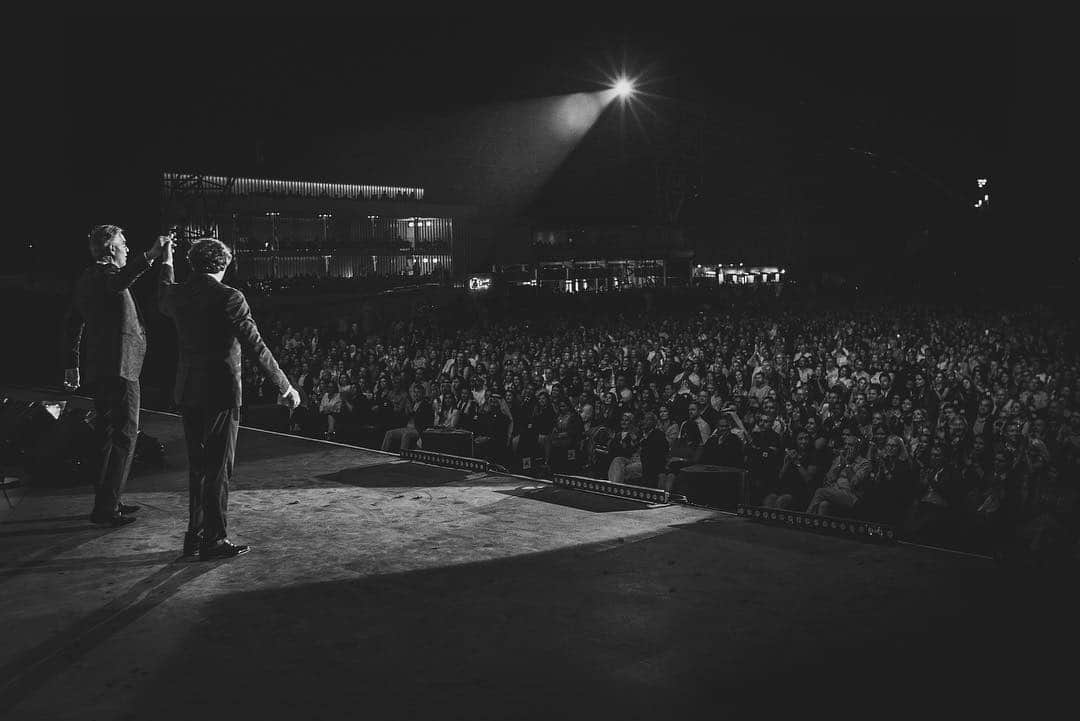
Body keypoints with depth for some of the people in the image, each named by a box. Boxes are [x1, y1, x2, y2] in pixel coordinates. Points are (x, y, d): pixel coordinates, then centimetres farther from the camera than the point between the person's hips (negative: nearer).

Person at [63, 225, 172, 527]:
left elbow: (72, 325, 23)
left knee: (108, 434, 18)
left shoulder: (88, 278, 17)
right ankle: (106, 508, -6)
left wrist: (73, 364, 28)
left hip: (98, 368, 10)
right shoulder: (105, 274, -12)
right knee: (125, 434, -6)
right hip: (119, 368, -10)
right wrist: (150, 256, -53)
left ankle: (107, 500, 27)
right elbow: (121, 280, -39)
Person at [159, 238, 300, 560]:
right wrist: (284, 387, -10)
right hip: (220, 393, -6)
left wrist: (166, 264, 46)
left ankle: (195, 535, 25)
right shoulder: (229, 298, -15)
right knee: (218, 469, 2)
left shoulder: (178, 294, 3)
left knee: (198, 467, 17)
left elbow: (163, 300, 30)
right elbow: (256, 346, -16)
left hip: (188, 393, 7)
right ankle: (214, 541, 7)